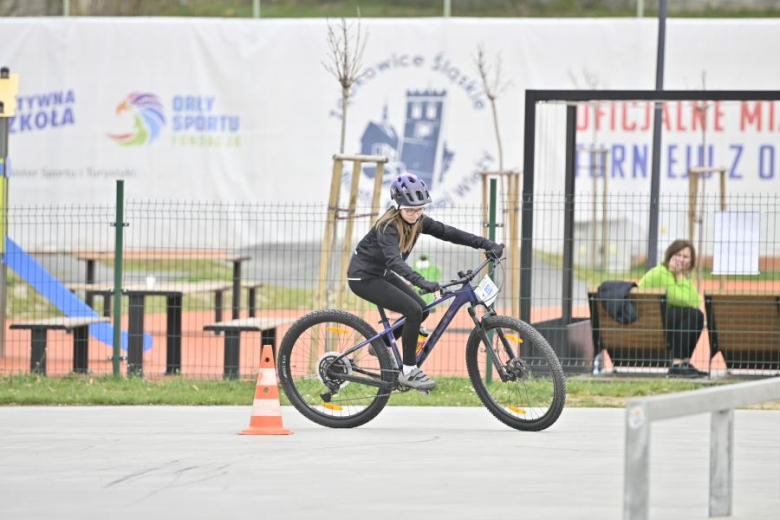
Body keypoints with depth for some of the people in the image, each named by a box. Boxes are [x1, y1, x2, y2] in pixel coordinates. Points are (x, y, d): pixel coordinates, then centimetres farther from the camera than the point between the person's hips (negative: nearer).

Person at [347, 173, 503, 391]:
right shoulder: (388, 226, -28)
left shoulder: (417, 221, -5)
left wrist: (488, 244, -16)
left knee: (421, 310, 4)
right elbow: (394, 260, -44)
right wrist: (422, 282, -59)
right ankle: (408, 371, -11)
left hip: (382, 274, 9)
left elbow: (448, 232, -8)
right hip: (363, 277, -9)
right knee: (413, 311, -20)